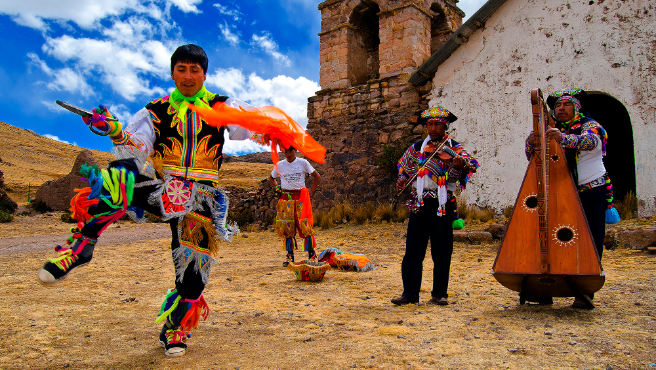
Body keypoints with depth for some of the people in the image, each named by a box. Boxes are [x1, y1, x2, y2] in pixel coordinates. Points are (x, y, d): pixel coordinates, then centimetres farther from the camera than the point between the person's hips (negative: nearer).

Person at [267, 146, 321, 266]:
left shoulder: (303, 163, 2)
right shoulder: (279, 165, 8)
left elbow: (317, 177, 8)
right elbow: (271, 178, 26)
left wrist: (311, 191, 1)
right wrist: (277, 188, 10)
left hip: (300, 198, -2)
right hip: (285, 198, 2)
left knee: (305, 225, -8)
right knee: (287, 227, 1)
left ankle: (312, 255, -1)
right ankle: (290, 256, 9)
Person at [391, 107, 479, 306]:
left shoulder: (454, 148, 3)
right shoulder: (417, 147, 11)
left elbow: (471, 163, -14)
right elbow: (404, 166, 25)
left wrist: (462, 164, -36)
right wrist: (402, 178, 5)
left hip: (443, 205, -2)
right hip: (420, 203, 2)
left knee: (442, 252, 4)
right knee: (413, 250, 1)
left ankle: (439, 294, 16)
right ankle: (410, 293, 10)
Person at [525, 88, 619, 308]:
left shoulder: (590, 126, -2)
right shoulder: (551, 131, 12)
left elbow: (589, 142, -27)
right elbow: (533, 158, 0)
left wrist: (563, 138, -48)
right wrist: (531, 143, -24)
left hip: (592, 193, -4)